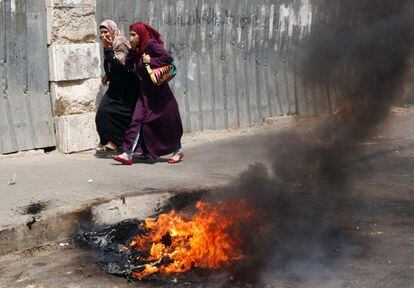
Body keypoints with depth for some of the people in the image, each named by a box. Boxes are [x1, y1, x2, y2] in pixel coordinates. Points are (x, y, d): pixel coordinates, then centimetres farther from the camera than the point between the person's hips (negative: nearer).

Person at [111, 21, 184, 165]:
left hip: (159, 92, -7)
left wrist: (151, 61, -20)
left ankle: (177, 151, 20)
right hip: (145, 91, 7)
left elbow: (169, 57, -22)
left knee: (166, 123, 2)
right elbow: (128, 66, 7)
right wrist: (132, 50, -2)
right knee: (137, 120, -3)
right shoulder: (138, 50, 11)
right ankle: (128, 154, -4)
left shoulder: (151, 44, -13)